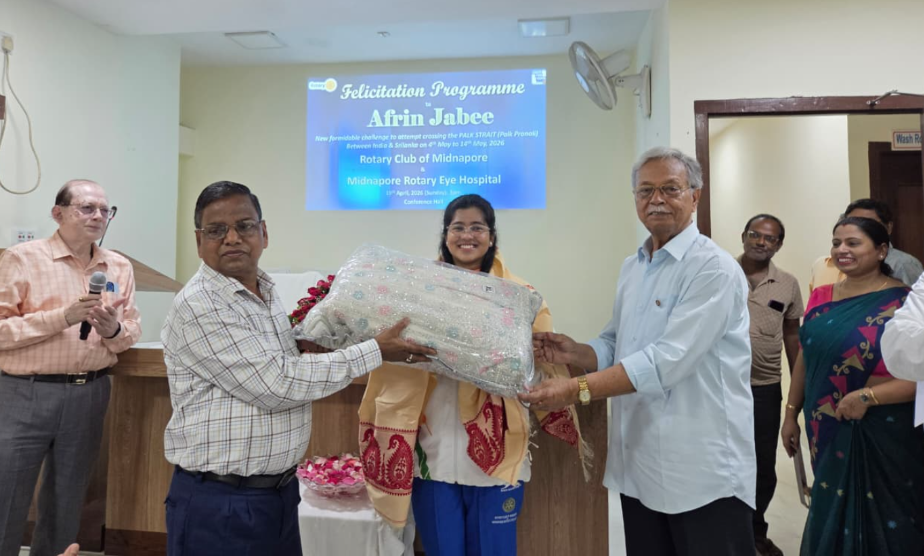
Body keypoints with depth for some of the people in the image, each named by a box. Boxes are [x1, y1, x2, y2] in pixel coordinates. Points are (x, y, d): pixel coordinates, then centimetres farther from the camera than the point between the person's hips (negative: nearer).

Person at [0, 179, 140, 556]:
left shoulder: (119, 267, 6)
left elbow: (132, 330, 8)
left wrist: (114, 330, -14)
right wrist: (63, 317, -21)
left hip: (90, 395, 4)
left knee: (66, 506, 18)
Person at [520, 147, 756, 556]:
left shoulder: (714, 269, -14)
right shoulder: (632, 268, 11)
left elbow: (668, 361, -23)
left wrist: (578, 389, -26)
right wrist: (575, 353, -6)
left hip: (702, 472, -6)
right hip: (638, 464, 7)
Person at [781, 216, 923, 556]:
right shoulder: (821, 297, 4)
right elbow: (805, 358, 10)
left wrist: (868, 396, -25)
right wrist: (791, 414, 11)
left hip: (883, 432, -5)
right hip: (827, 430, 5)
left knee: (883, 519, 10)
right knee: (831, 513, 19)